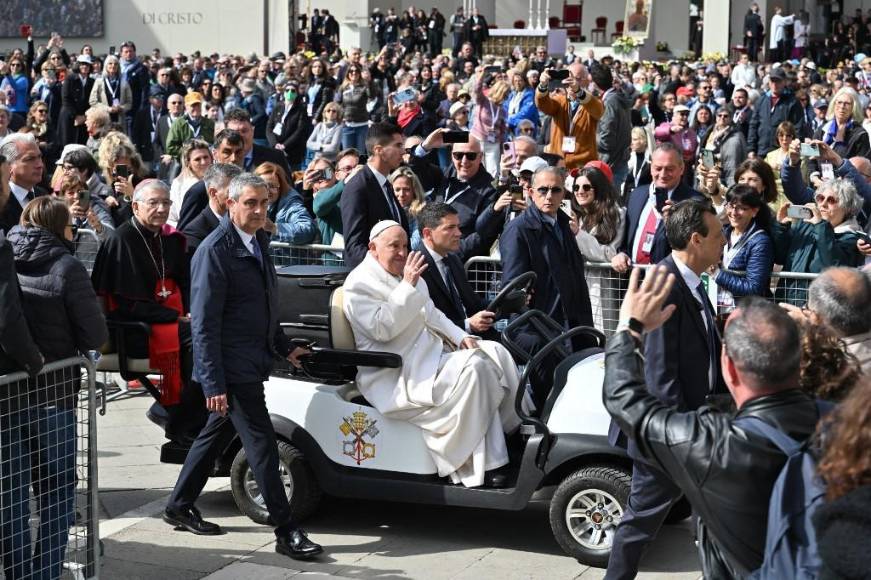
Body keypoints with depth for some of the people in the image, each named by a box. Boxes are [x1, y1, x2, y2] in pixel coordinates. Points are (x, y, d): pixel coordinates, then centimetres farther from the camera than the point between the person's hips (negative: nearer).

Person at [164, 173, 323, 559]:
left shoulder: (258, 241, 9)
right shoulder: (215, 251, -17)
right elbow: (204, 323, -19)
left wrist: (284, 346, 18)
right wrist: (213, 383, -22)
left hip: (253, 360, 9)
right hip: (232, 367, -9)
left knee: (215, 432, 19)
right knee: (262, 444, -7)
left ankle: (179, 507, 33)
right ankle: (285, 532, -1)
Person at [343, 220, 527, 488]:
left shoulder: (406, 274, 18)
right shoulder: (359, 284, -9)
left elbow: (432, 314, 23)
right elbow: (382, 329, -22)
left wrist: (460, 337, 7)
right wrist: (408, 286, -24)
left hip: (429, 353, 9)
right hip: (395, 376, -9)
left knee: (495, 354, -3)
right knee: (471, 369, -27)